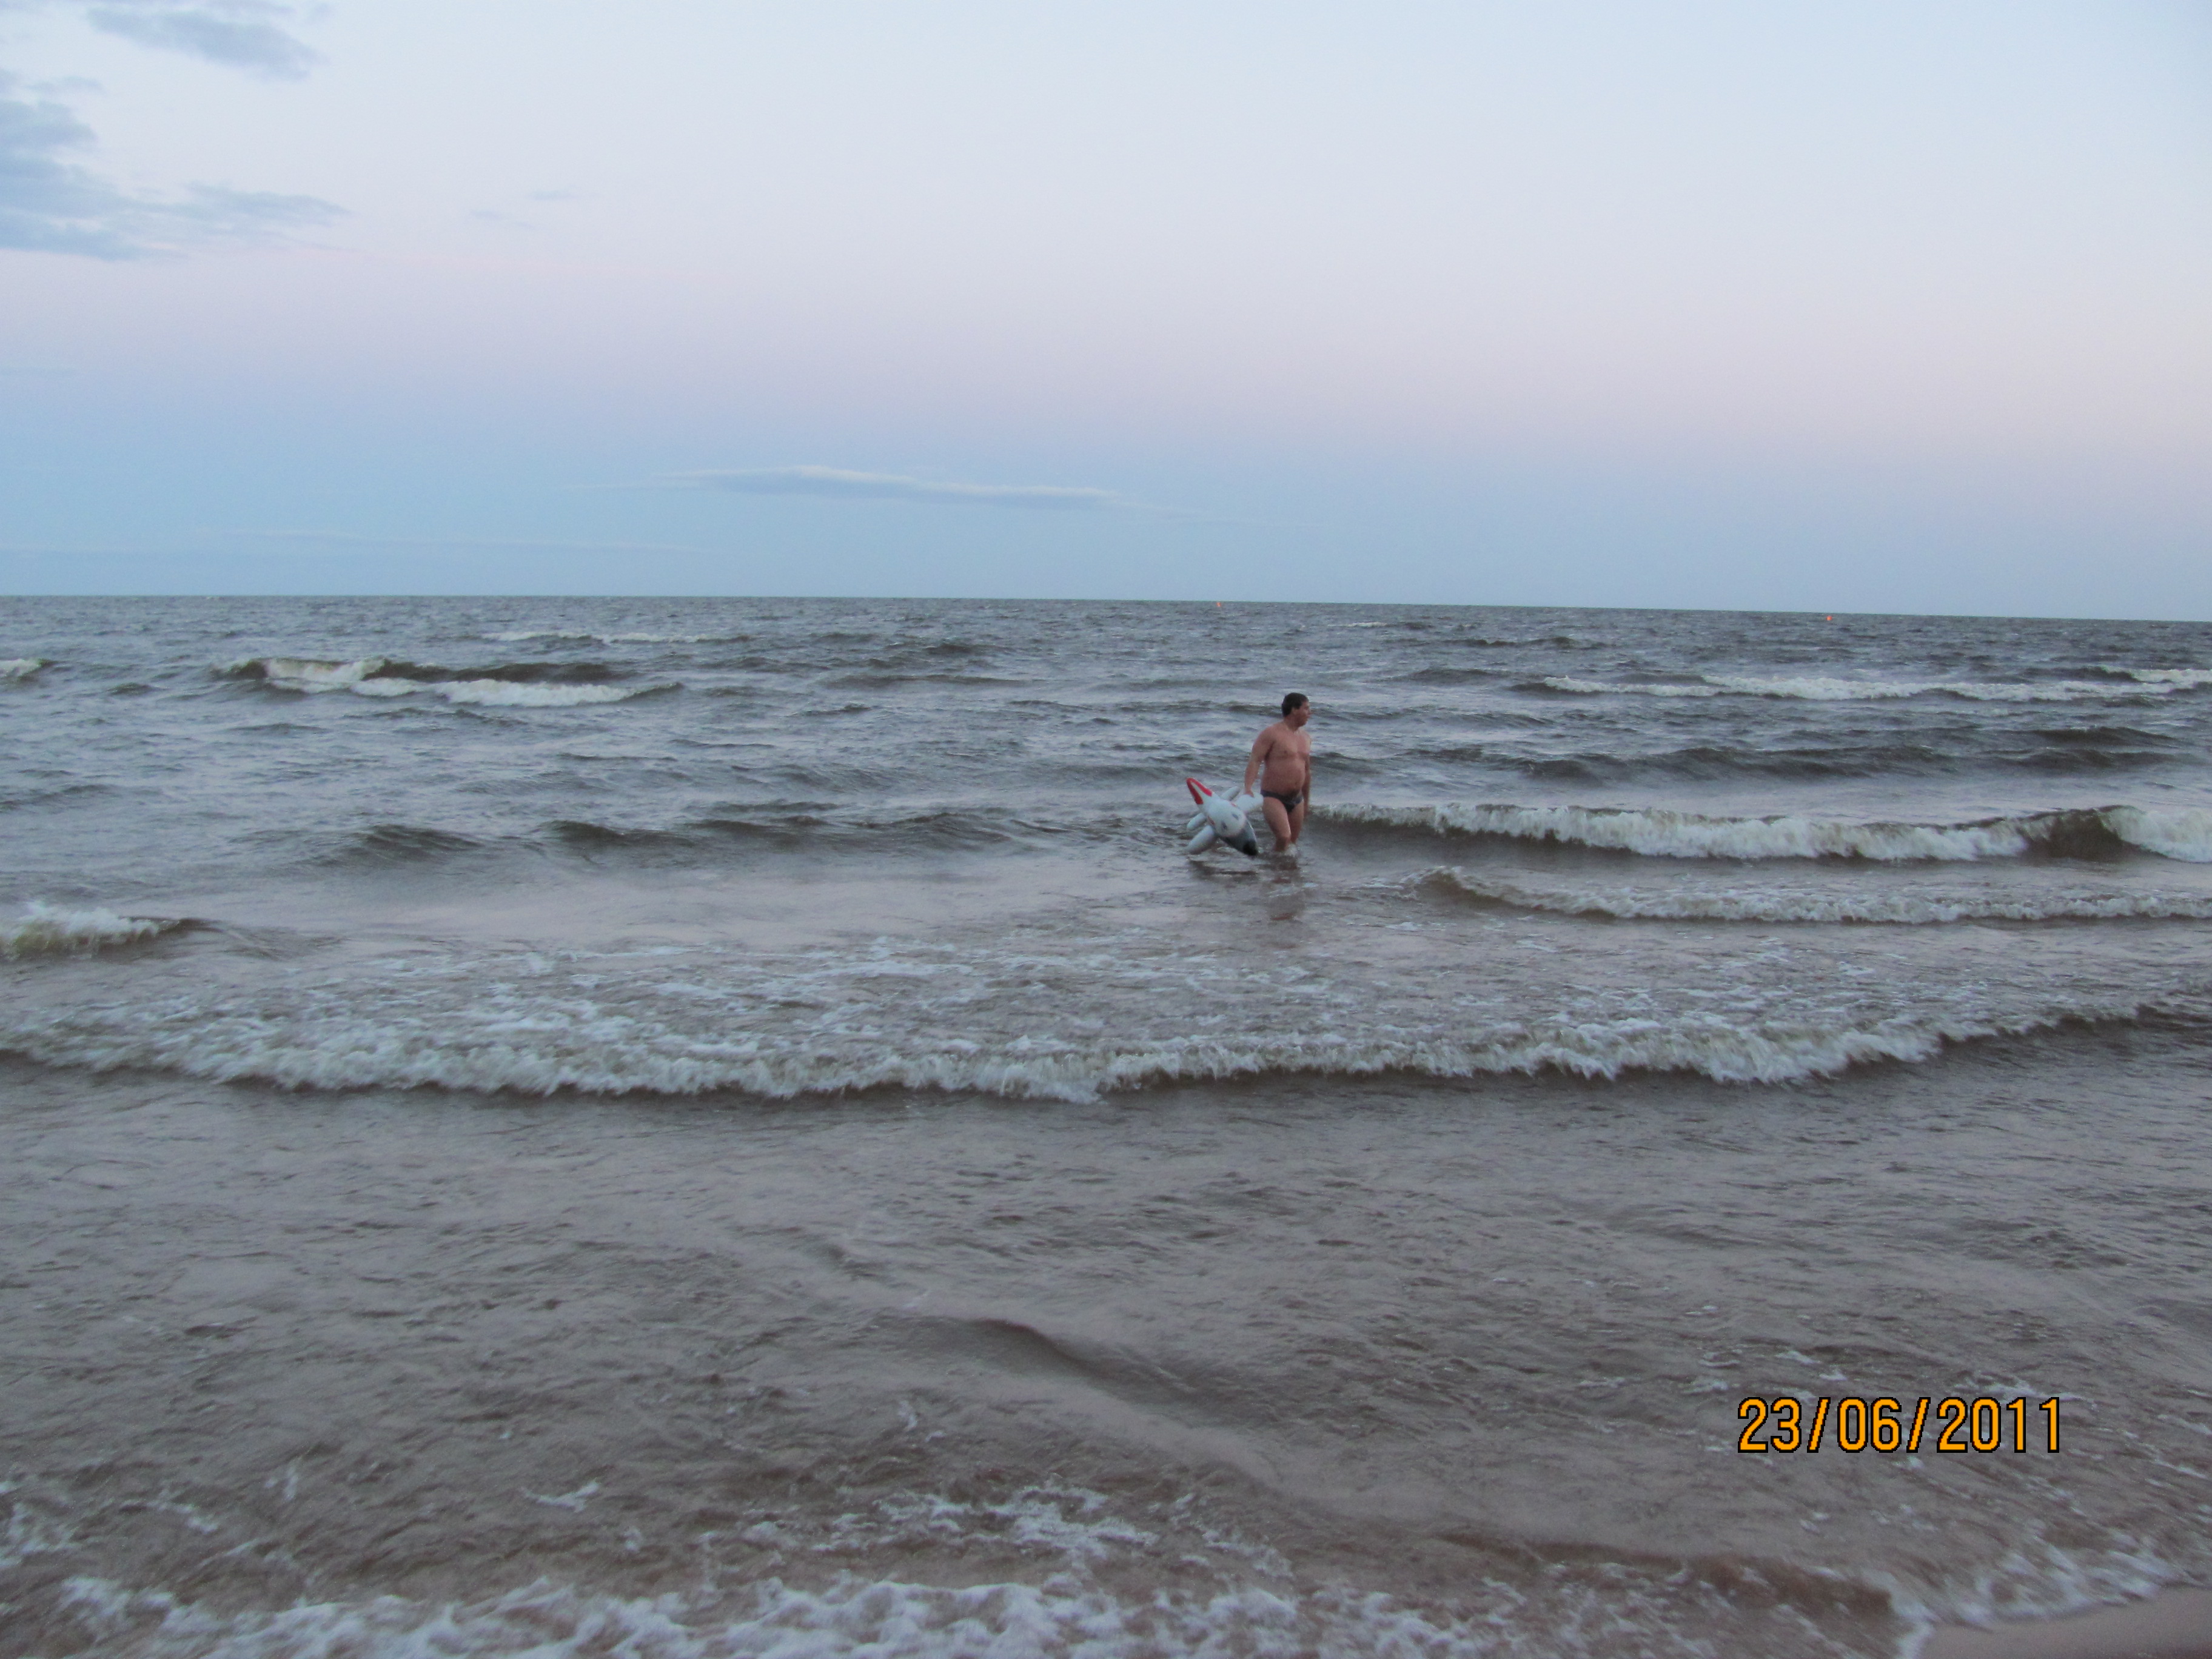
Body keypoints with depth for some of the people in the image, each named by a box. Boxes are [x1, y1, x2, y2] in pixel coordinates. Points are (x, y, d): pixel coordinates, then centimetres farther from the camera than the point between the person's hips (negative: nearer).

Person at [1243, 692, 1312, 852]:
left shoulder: (1305, 738, 15)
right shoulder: (1272, 734, -8)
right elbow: (1255, 761, -14)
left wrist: (1306, 803, 27)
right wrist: (1248, 789, -29)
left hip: (1296, 800, 7)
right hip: (1272, 797, -7)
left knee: (1293, 843, 9)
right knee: (1284, 837, -23)